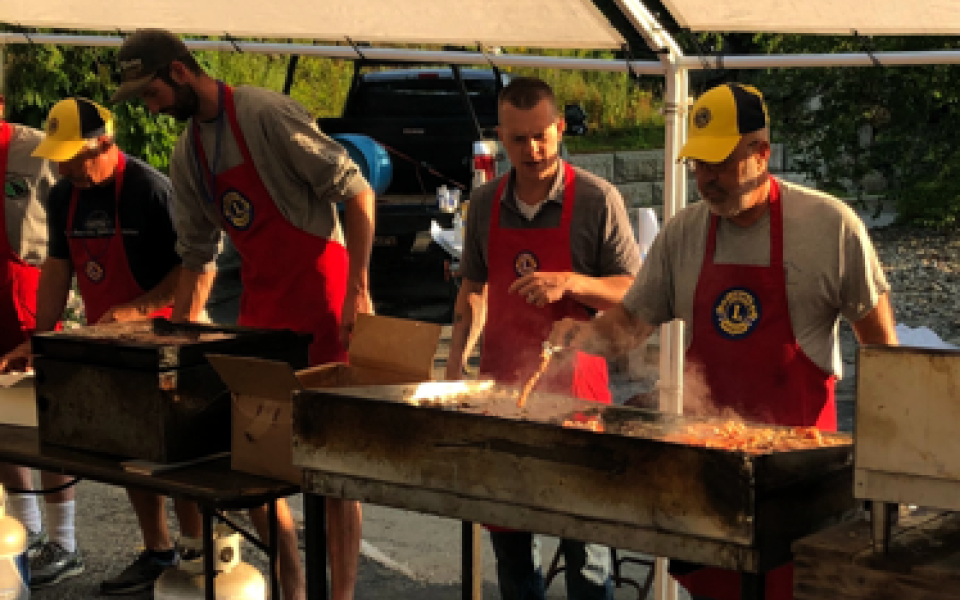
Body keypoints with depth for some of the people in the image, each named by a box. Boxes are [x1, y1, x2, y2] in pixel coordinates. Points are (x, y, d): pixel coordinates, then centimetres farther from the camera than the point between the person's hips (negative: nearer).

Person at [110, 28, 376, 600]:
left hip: (322, 298, -8)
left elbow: (357, 192, -14)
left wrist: (359, 290, -18)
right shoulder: (187, 156, 10)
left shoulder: (266, 114, -14)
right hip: (259, 307, 8)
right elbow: (198, 255, 17)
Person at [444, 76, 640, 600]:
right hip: (501, 381, 4)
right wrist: (455, 364, 10)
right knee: (506, 532, 12)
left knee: (582, 537, 1)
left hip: (573, 382, -4)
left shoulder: (597, 200, -7)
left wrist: (569, 282, -22)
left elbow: (634, 294, -6)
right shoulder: (485, 203, 7)